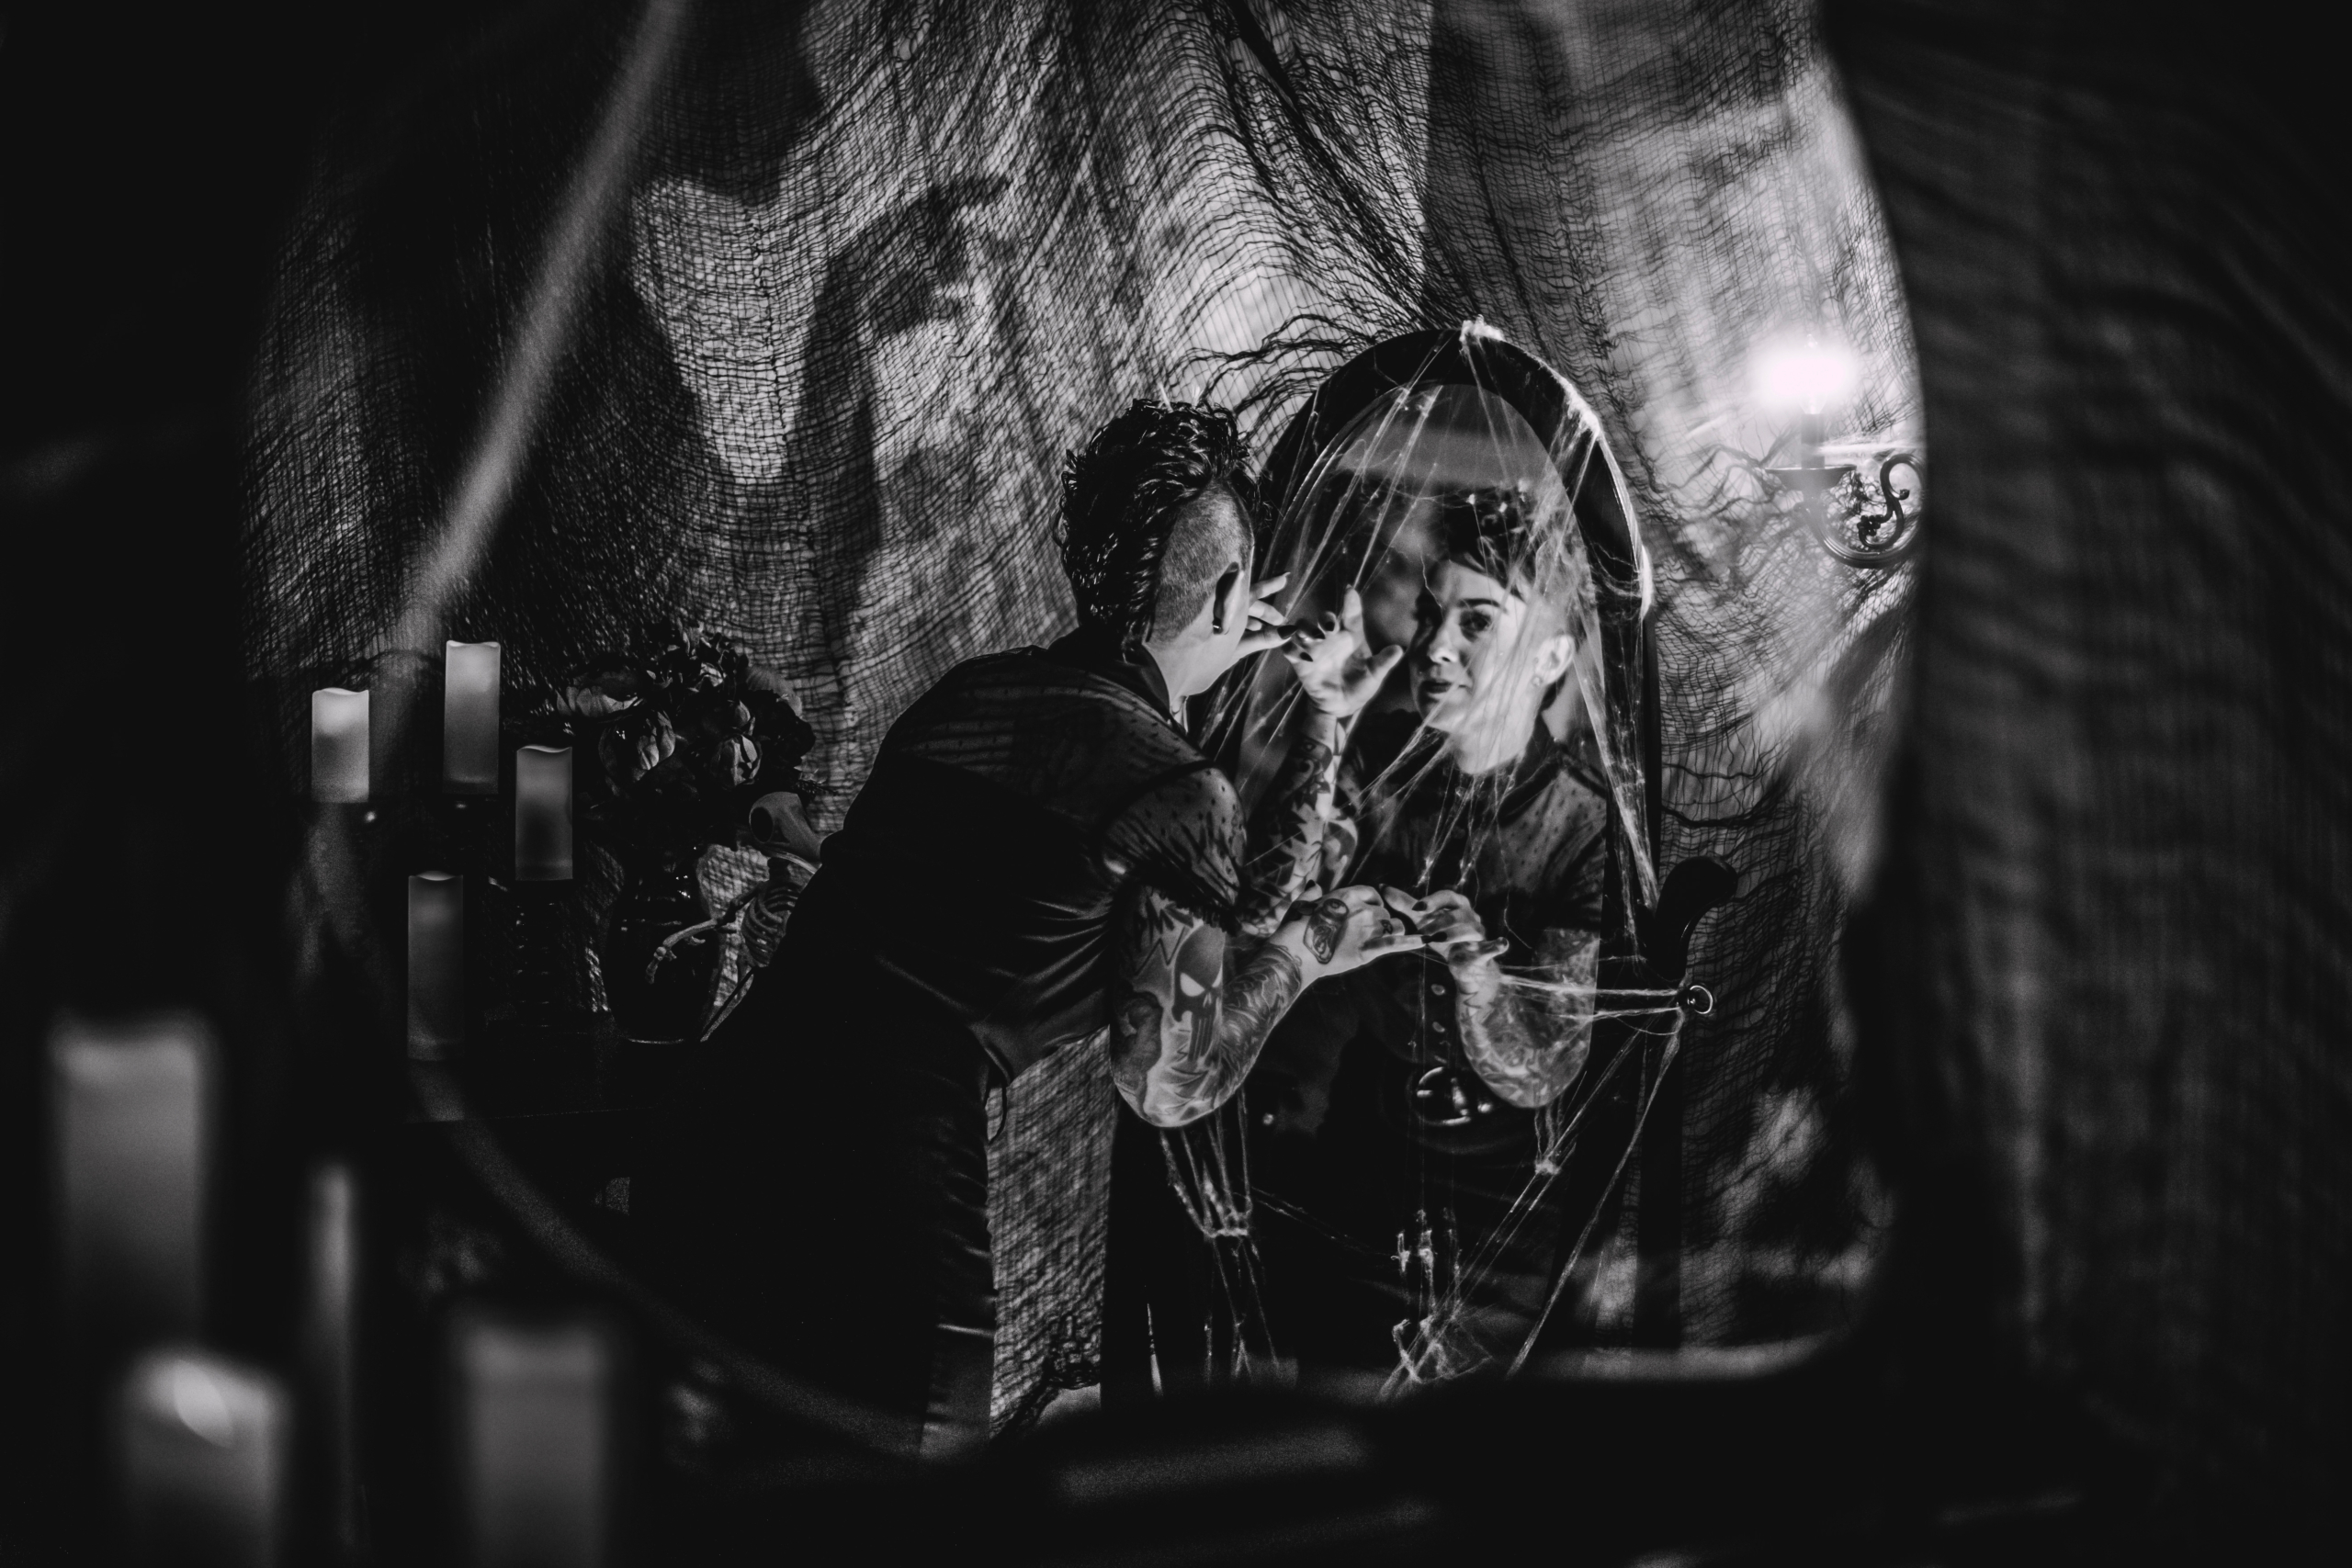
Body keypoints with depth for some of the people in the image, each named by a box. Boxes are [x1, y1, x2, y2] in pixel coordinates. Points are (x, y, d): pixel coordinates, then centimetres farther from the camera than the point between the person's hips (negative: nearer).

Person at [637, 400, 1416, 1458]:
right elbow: (1166, 1082, 1)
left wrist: (1181, 684, 37)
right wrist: (1301, 948, 15)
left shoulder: (964, 695, 12)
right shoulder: (1183, 795, -6)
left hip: (708, 1144, 7)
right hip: (882, 1207, -6)